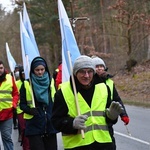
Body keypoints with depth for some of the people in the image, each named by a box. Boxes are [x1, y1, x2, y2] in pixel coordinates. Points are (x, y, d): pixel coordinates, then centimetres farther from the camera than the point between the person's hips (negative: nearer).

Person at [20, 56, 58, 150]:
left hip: (50, 124, 3)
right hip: (34, 125, -3)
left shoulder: (51, 82, 8)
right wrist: (29, 110, -19)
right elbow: (22, 104, 1)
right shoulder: (26, 85, -2)